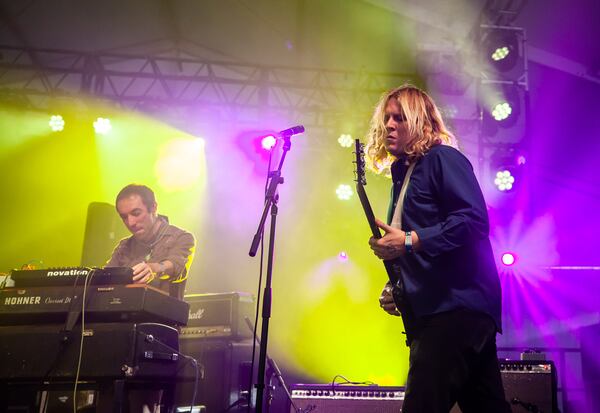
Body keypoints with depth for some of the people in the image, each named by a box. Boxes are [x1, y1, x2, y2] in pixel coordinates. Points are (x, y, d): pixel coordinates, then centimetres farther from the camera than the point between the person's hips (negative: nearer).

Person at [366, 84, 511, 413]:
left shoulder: (442, 159, -3)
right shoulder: (402, 175, 23)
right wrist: (396, 287, 11)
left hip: (457, 305, -9)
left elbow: (474, 219, -18)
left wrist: (408, 241, -21)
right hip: (431, 312, 9)